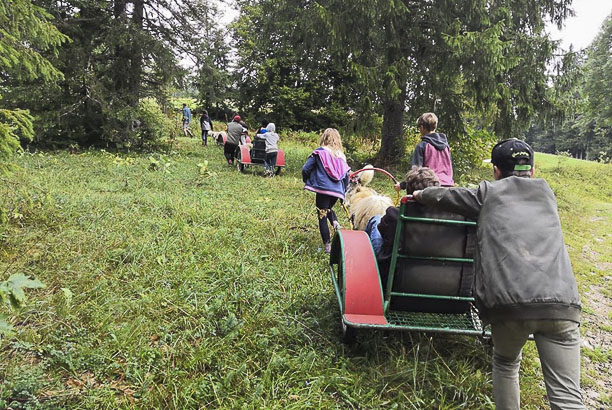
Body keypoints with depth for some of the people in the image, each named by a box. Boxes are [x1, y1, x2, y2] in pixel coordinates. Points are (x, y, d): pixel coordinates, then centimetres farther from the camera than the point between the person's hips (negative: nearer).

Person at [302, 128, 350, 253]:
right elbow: (346, 175, 15)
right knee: (328, 208, 30)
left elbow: (306, 169, -5)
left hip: (323, 188, -5)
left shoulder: (320, 152, -2)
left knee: (322, 216, 4)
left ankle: (328, 246, 4)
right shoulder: (341, 155, 12)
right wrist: (343, 191, 27)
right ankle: (336, 223, 2)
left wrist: (306, 181, 15)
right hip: (337, 191, 5)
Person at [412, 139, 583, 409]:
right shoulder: (545, 192, 25)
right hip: (561, 302, 2)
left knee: (506, 364, 27)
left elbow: (443, 196, 30)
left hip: (509, 302, -1)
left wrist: (421, 194, 52)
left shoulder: (488, 192, 17)